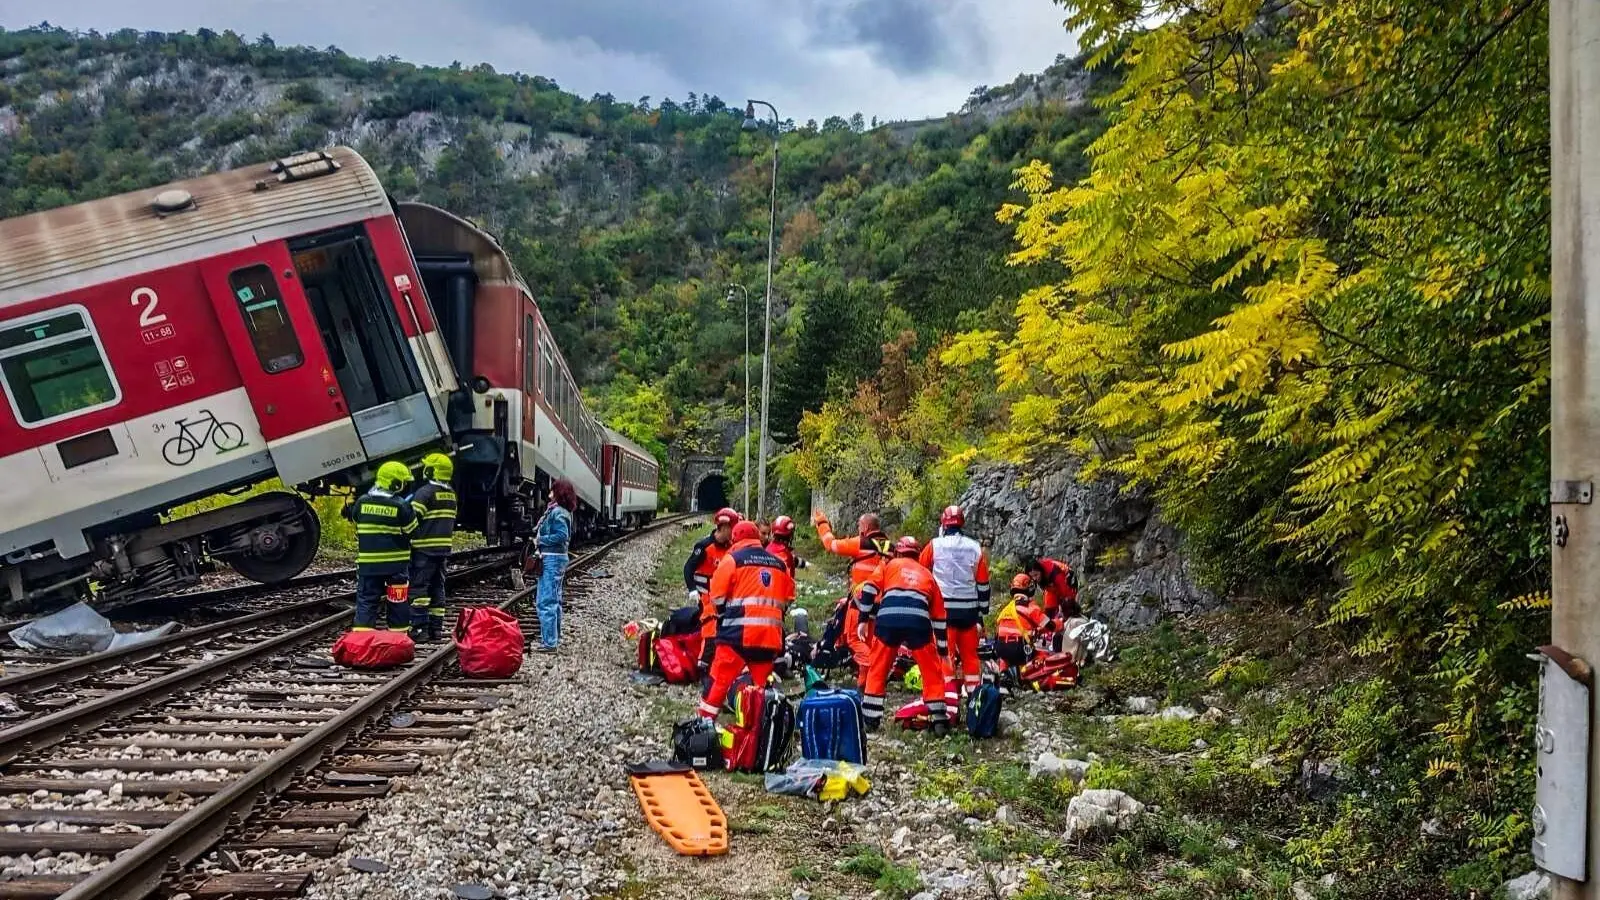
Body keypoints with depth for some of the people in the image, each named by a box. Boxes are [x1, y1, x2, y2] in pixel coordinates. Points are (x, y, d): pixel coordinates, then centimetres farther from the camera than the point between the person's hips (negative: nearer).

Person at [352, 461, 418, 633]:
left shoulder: (361, 502, -1)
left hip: (367, 562, 3)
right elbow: (412, 531, -3)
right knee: (398, 601, 10)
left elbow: (358, 531, 10)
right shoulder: (401, 506, -13)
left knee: (366, 600, 5)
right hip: (396, 562, -2)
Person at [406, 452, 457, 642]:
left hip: (424, 548, -8)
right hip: (443, 548, 8)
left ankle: (420, 628, -8)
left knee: (419, 588, -4)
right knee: (438, 588, 12)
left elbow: (413, 520, -15)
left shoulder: (425, 492, -12)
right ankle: (436, 629, 13)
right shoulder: (451, 495, 14)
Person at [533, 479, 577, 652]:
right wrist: (540, 539, 6)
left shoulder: (557, 512, -16)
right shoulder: (560, 511, 14)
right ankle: (554, 637, 29)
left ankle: (549, 643, -9)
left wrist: (539, 540, -15)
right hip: (557, 558, 11)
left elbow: (561, 536, -25)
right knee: (554, 600, 19)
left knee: (545, 602, -9)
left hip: (552, 560, -11)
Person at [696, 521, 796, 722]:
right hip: (770, 635, 5)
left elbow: (717, 595, 0)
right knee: (763, 685, 14)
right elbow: (788, 599, 18)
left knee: (719, 680, 1)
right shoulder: (780, 564, 15)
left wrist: (724, 616, 16)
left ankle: (705, 722, -1)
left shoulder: (732, 559, 0)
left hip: (739, 632, -4)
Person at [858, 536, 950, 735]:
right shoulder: (927, 574, 31)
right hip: (918, 623, 1)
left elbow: (869, 590, 10)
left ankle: (870, 719, 17)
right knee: (932, 672, 15)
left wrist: (864, 619, 14)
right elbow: (939, 617, 32)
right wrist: (942, 650, 36)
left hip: (888, 620, -1)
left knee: (878, 670, 15)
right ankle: (940, 722, 13)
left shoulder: (889, 565, 26)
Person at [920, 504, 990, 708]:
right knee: (971, 655, 13)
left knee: (946, 656, -1)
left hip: (944, 609, -3)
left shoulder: (934, 546, -3)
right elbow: (983, 584, 6)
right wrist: (982, 615, 13)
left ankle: (950, 704, -8)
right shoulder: (976, 548, 5)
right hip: (969, 610, 3)